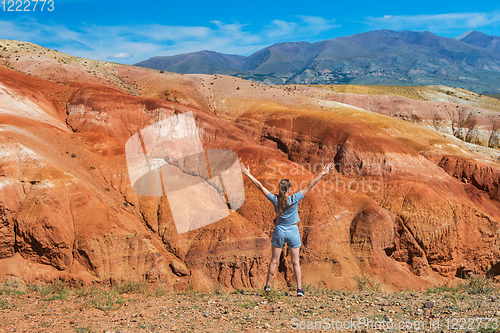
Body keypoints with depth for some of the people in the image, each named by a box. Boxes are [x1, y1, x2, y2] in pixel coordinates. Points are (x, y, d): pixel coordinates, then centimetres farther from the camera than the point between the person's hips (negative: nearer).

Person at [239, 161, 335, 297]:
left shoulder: (275, 199, -9)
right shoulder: (294, 199, -14)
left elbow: (260, 186, -5)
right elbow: (310, 186, -11)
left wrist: (248, 174, 1)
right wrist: (322, 174, -6)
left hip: (279, 232, 1)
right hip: (293, 232, -1)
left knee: (274, 261, 11)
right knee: (295, 262, 8)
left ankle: (267, 285, 20)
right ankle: (299, 288, 10)